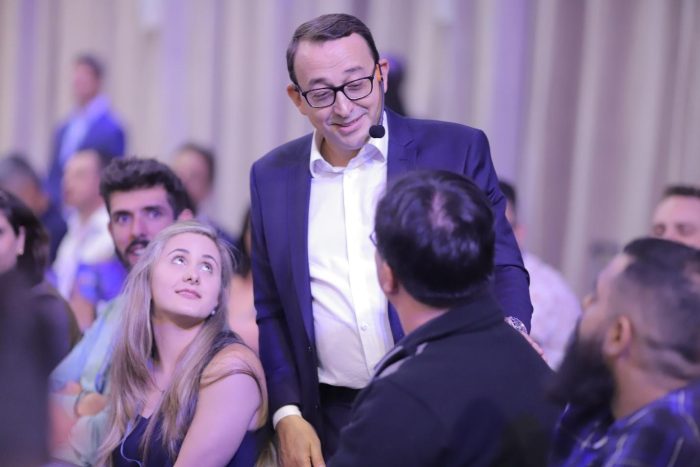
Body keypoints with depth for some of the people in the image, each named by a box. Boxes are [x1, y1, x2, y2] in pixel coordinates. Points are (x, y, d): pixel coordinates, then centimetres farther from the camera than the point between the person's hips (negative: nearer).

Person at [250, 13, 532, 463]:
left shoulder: (456, 150, -3)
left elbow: (502, 268, -2)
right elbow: (270, 310, 10)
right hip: (333, 422, 2)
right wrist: (288, 416, -1)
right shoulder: (272, 177, 7)